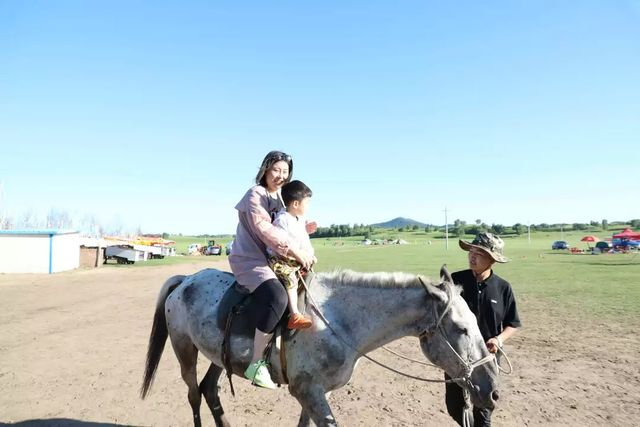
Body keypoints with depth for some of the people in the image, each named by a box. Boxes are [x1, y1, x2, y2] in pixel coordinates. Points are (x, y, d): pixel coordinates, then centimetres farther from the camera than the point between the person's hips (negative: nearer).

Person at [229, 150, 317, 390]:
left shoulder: (280, 197, 15)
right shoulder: (255, 195, -11)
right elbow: (265, 230, -23)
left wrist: (302, 230, 6)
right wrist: (295, 252, -26)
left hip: (271, 260, 10)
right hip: (250, 261, -10)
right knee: (277, 298, -34)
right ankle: (256, 364, -25)